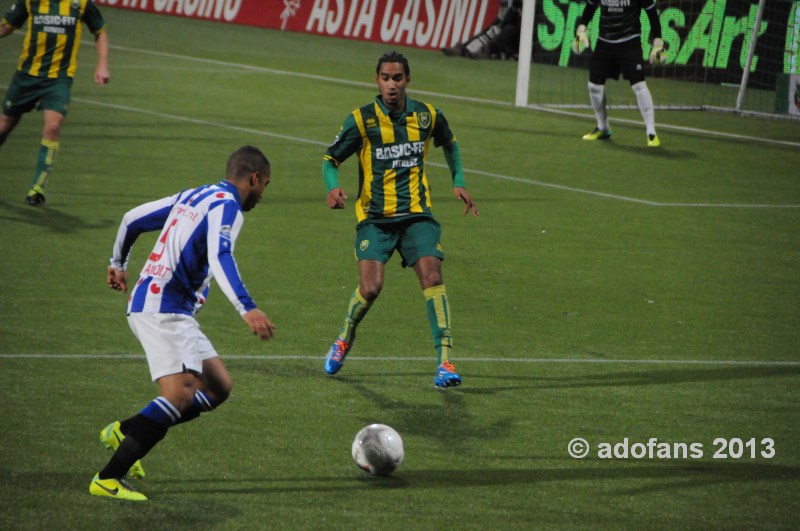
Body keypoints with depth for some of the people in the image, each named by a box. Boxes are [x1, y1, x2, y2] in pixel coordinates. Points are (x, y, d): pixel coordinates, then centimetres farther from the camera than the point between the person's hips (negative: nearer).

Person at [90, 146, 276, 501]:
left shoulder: (193, 196, 19)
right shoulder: (226, 205, -9)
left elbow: (132, 219, 27)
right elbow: (220, 257, -26)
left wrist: (118, 264, 42)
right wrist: (247, 309, -36)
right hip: (163, 308, -10)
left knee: (219, 387, 10)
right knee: (181, 393, -22)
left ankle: (124, 432, 12)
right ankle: (109, 479, -24)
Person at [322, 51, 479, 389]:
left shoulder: (427, 116, 3)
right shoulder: (362, 120, -6)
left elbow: (449, 144, 25)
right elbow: (330, 159, 1)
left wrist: (458, 183, 17)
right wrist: (333, 188, -19)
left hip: (416, 215, 2)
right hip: (374, 218, -2)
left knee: (432, 276, -17)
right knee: (370, 287, -15)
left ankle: (444, 361, -15)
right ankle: (345, 339, 17)